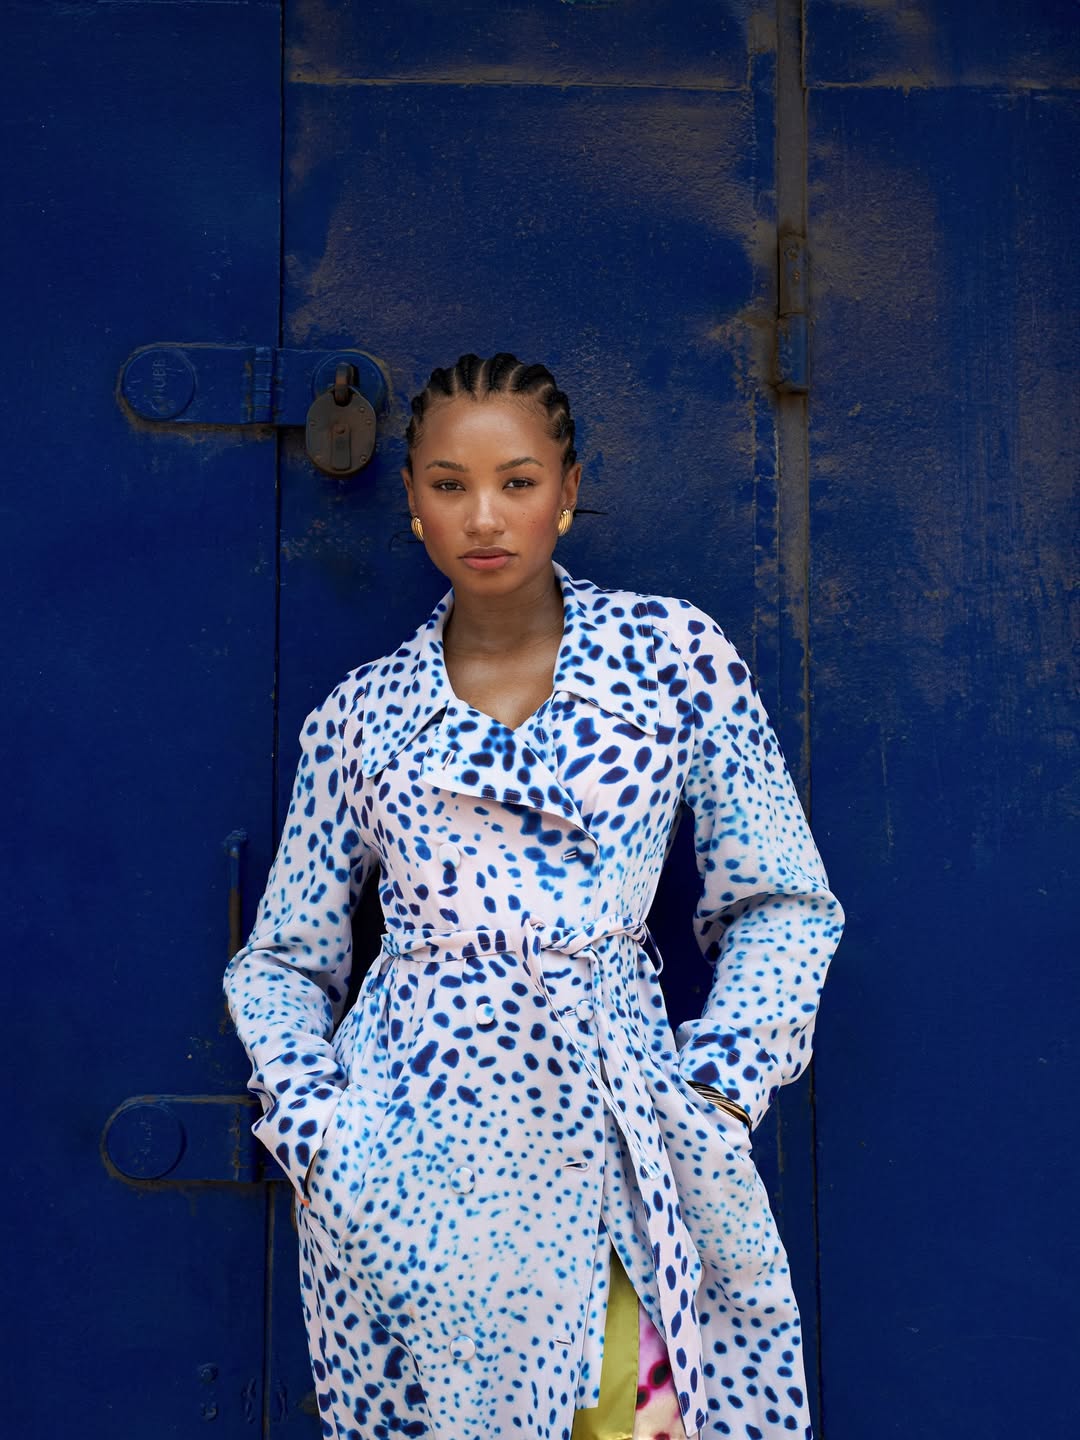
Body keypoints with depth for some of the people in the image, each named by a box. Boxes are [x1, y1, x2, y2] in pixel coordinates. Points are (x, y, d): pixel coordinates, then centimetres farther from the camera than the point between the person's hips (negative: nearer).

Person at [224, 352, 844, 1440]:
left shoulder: (673, 651, 1)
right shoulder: (363, 712, 4)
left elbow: (782, 903, 5)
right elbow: (282, 960, 11)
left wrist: (715, 1094, -5)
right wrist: (312, 1121, -4)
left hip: (604, 1140, 0)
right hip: (401, 1162, 1)